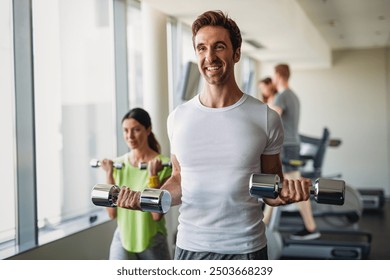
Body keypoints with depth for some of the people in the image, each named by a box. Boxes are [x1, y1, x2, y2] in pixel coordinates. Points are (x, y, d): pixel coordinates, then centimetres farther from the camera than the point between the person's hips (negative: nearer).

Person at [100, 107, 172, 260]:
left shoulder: (163, 164, -12)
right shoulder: (118, 165, -1)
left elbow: (157, 214, -18)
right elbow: (112, 213, -5)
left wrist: (153, 175, -23)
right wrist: (109, 174, -9)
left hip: (153, 243, -1)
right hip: (122, 240, 2)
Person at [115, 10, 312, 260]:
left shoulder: (266, 118, -5)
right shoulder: (178, 118, 0)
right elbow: (179, 178, 10)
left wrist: (286, 193, -19)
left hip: (246, 248, -1)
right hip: (190, 246, 2)